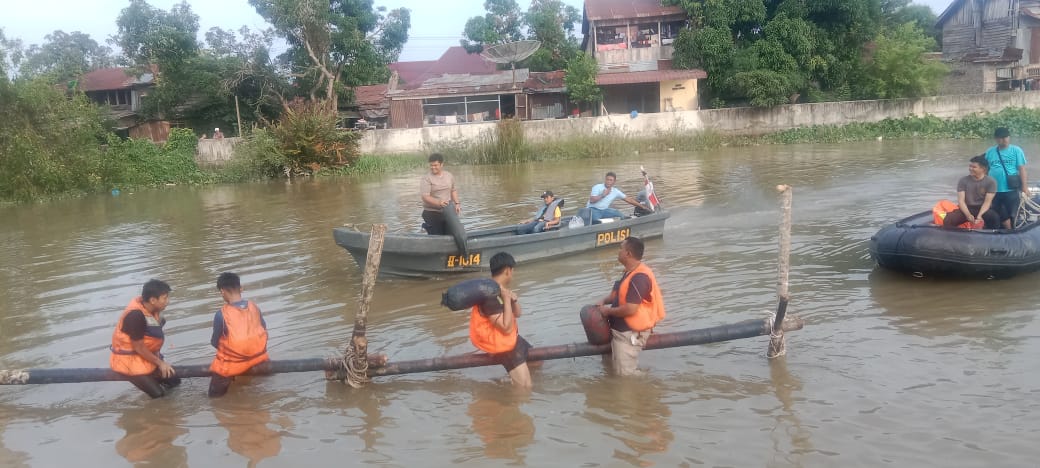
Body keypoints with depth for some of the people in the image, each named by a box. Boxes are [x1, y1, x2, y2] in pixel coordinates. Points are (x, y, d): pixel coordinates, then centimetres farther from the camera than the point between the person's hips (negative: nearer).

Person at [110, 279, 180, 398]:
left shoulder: (152, 308, -5)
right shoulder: (135, 316, -29)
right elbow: (139, 347, -23)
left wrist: (158, 358, -3)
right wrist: (160, 363, -14)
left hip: (145, 355, 8)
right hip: (128, 359, -8)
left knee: (174, 380, 7)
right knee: (157, 393, -16)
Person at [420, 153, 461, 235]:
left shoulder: (449, 176, 8)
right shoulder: (426, 178, -10)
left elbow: (453, 191, 20)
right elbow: (425, 197, -18)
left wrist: (456, 203, 6)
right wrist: (438, 202, -32)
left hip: (448, 213, 5)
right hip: (432, 214, -5)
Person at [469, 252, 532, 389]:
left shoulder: (500, 290, 4)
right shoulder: (490, 296, -27)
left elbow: (517, 314, 13)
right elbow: (507, 329, -26)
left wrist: (514, 299, -8)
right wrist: (507, 300, -27)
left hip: (511, 338, 10)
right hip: (501, 344, -10)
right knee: (524, 387, -13)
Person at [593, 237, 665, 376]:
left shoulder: (639, 278, -27)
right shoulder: (630, 272, 6)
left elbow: (630, 309, -30)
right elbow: (619, 293, 22)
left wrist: (608, 311, -16)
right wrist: (604, 301, 5)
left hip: (630, 333, -10)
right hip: (621, 329, 10)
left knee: (624, 374, -2)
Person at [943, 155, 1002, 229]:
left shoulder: (991, 182, -3)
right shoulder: (963, 181, 1)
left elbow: (987, 202, -10)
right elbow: (961, 200, -6)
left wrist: (979, 216, -27)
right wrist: (968, 215, -24)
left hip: (983, 209, -1)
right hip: (967, 208, 1)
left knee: (994, 218, -35)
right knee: (948, 220, -26)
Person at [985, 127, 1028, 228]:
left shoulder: (1016, 150, -3)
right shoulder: (989, 152, 4)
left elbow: (1022, 169, -5)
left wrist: (1024, 187, -9)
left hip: (1011, 190, -3)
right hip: (994, 190, 3)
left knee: (1014, 215, 6)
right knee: (1002, 215, 14)